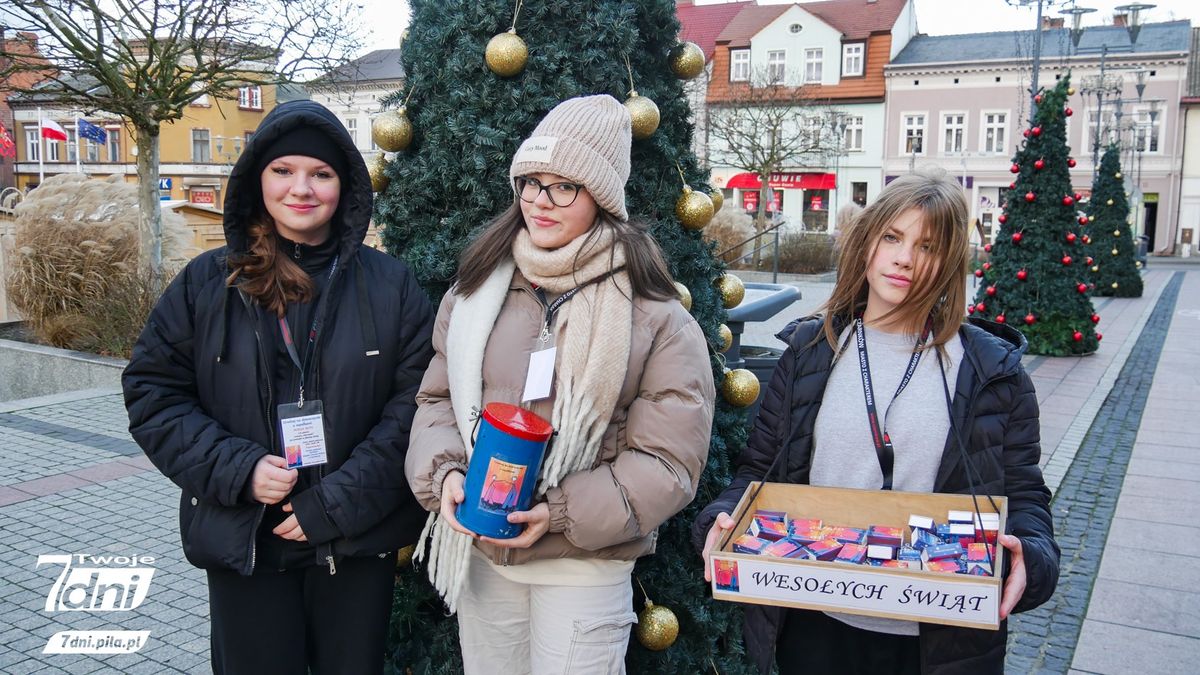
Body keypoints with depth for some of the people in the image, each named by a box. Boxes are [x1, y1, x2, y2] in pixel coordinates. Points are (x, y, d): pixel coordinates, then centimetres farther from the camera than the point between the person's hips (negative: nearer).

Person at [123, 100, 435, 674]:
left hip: (358, 544, 0)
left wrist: (340, 499, -14)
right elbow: (152, 393, 1)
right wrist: (239, 469, -13)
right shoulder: (207, 282, 1)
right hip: (243, 541, 0)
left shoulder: (389, 284, -2)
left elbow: (416, 401, -7)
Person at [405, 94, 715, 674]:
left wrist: (561, 513, -19)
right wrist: (444, 472, -11)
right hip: (479, 553, 4)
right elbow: (437, 398, 9)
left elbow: (667, 463, -11)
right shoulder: (477, 288, 3)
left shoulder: (656, 317, -10)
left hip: (585, 568, -4)